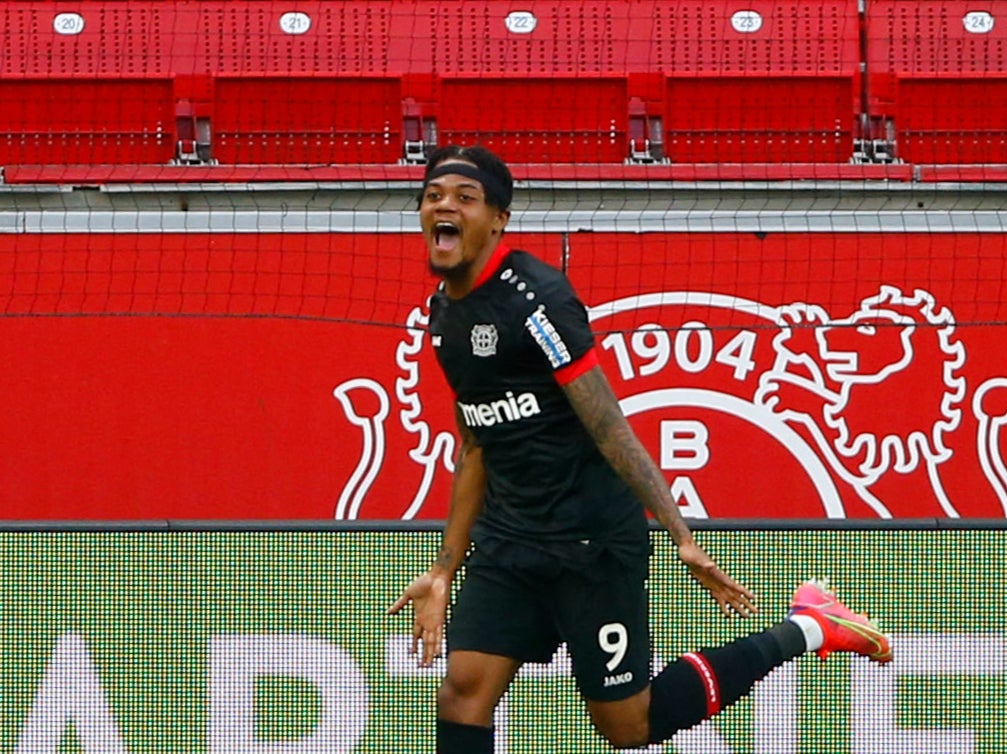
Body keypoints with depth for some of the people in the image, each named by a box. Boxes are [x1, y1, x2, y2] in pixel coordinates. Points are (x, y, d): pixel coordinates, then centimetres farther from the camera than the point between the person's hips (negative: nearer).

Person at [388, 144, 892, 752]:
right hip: (507, 539, 8)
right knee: (462, 692, -7)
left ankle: (804, 630, 15)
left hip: (592, 540, -8)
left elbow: (611, 428, -19)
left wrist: (682, 536, -21)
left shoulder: (533, 296, -16)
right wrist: (446, 571, 19)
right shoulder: (445, 312, 10)